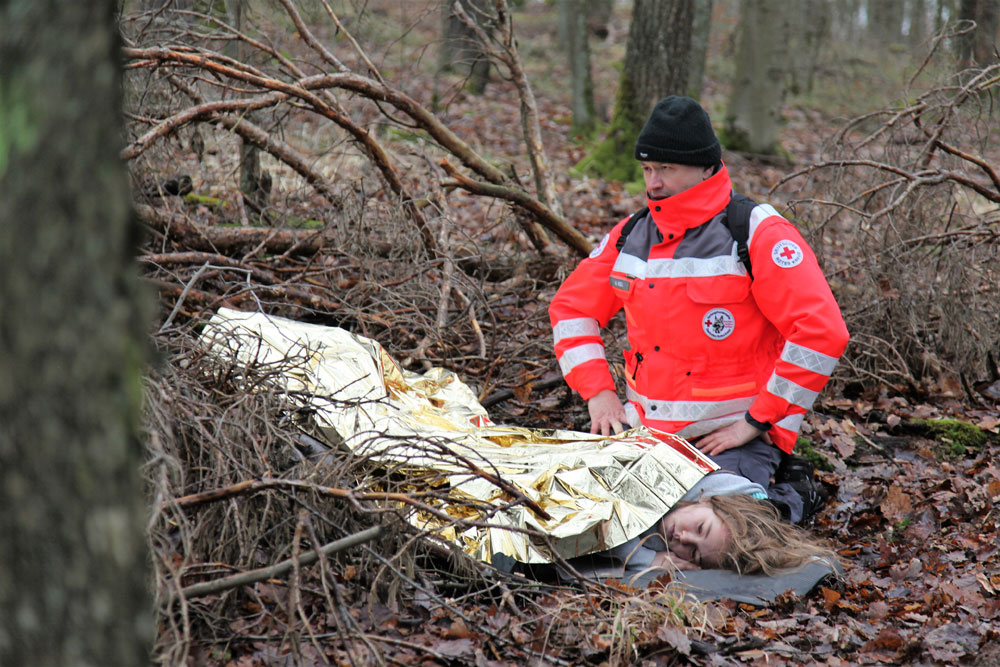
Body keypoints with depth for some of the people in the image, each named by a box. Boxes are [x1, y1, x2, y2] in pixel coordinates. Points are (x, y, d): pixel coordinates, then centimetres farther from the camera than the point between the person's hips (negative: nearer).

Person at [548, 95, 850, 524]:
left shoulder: (758, 235, -12)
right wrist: (598, 390, 3)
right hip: (645, 427, 6)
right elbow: (571, 307, 17)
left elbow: (822, 333, -20)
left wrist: (755, 423, -17)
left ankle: (786, 496, 8)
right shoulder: (631, 235, 6)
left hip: (731, 435, -6)